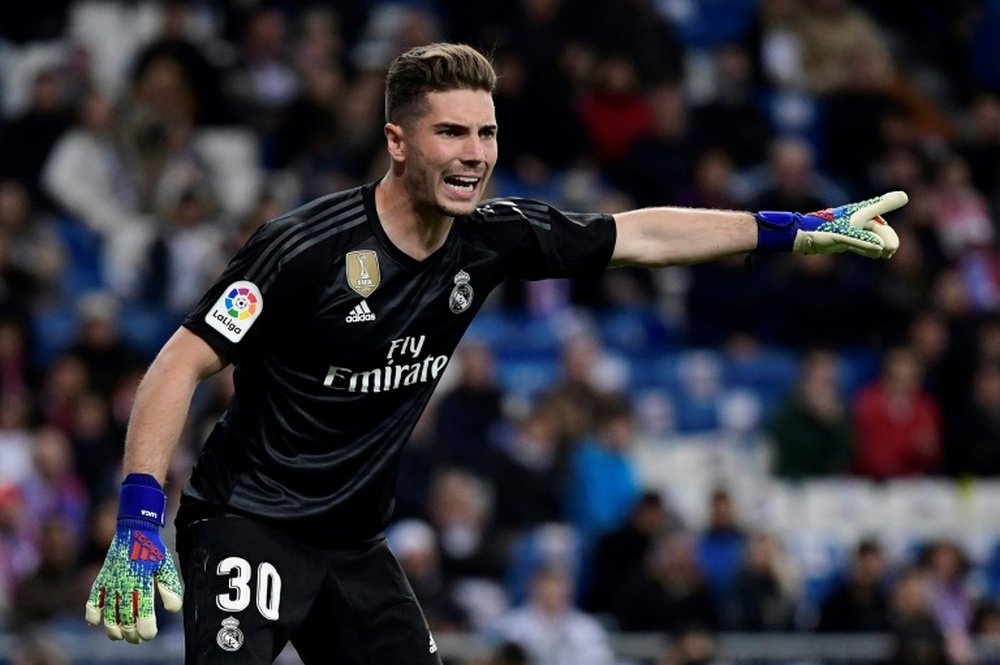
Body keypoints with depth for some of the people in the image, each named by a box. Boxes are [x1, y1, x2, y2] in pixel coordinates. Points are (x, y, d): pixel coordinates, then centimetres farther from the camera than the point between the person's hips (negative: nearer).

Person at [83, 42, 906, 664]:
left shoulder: (490, 239, -2)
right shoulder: (306, 248, -20)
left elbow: (639, 234, 9)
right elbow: (183, 363, -19)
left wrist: (801, 229, 9)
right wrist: (139, 523, -27)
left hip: (354, 542, 7)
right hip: (248, 523, -7)